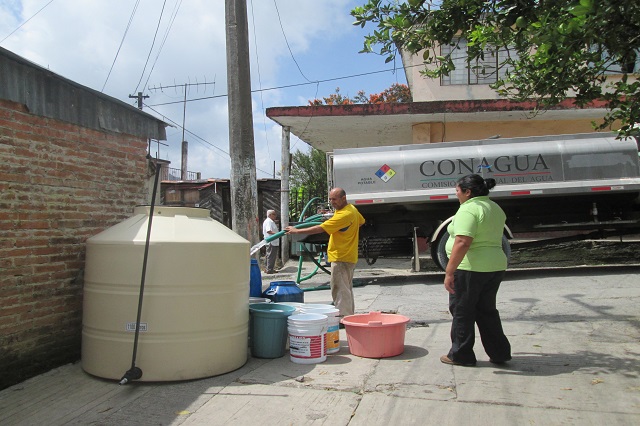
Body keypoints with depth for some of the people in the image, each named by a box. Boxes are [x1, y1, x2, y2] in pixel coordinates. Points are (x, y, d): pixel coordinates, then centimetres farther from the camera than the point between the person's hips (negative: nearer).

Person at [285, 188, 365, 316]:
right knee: (346, 288, 19)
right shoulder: (351, 208, 8)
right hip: (349, 256, 11)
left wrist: (297, 231, -19)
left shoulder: (344, 215, -23)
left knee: (339, 289, -7)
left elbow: (320, 228, -24)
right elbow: (361, 221, 28)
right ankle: (349, 314, 28)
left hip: (341, 257, -11)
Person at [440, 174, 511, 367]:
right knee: (487, 311, 18)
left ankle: (460, 355, 13)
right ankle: (500, 353, 22)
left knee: (462, 312, 4)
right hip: (496, 266, 9)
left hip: (471, 269, -9)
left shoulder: (469, 209, -16)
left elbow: (462, 243, -25)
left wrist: (449, 272, -23)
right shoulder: (495, 208, 14)